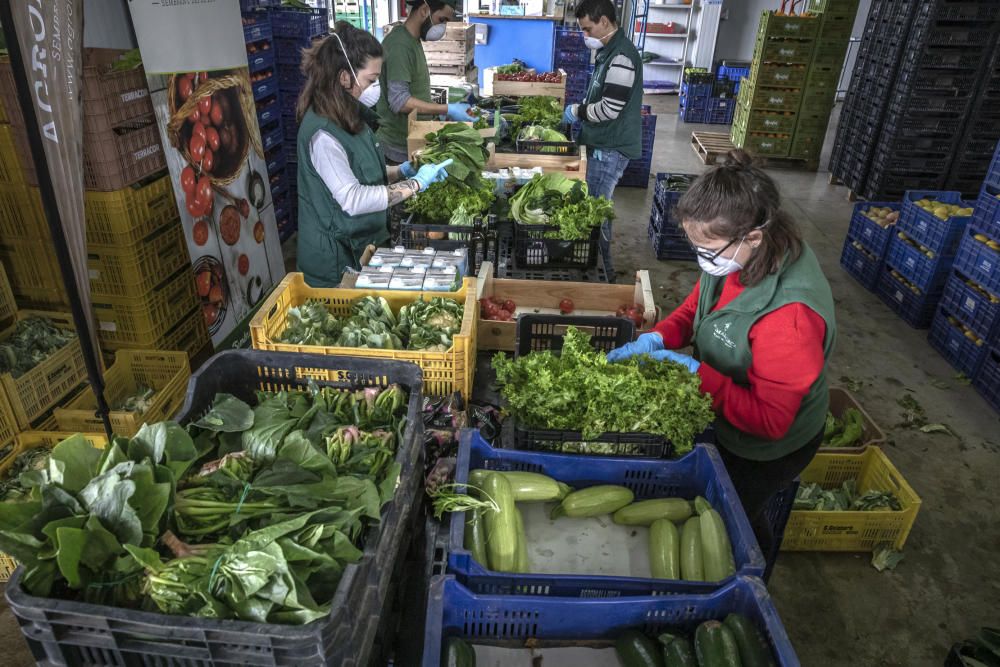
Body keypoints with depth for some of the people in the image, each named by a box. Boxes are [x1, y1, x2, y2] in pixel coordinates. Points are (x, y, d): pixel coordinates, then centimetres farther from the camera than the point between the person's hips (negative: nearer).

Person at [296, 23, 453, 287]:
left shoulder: (347, 116, 5)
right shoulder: (323, 133, -24)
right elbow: (353, 200, -28)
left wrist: (401, 171, -1)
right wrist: (416, 183, -24)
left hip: (361, 244, 9)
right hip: (337, 258, -9)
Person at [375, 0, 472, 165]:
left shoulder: (413, 40, 11)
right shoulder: (399, 44, -18)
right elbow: (399, 101, -25)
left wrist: (442, 112, 9)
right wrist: (447, 110, -24)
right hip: (400, 148, -9)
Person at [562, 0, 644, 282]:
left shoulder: (621, 57, -19)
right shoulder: (609, 51, 14)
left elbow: (610, 108, -24)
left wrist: (577, 111, -10)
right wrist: (580, 109, 9)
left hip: (612, 147, -10)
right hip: (602, 143, 10)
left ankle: (603, 269, 9)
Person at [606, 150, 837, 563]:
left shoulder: (789, 316, -40)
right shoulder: (737, 255, -17)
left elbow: (769, 421, -32)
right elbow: (697, 306, 1)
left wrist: (697, 374, -34)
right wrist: (657, 339, -17)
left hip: (766, 450, -7)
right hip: (721, 418, 7)